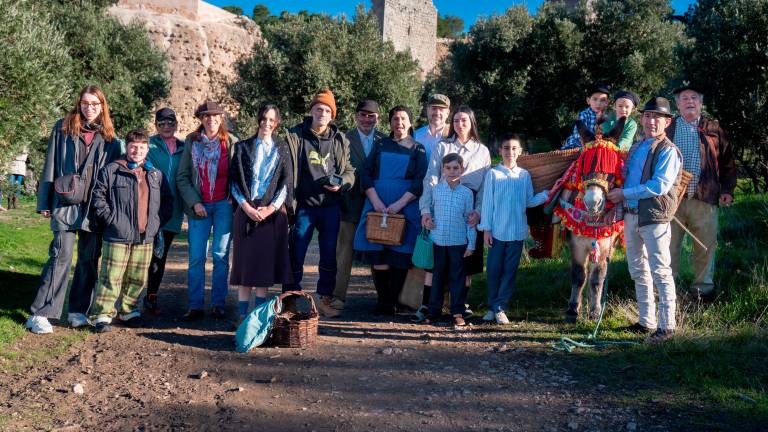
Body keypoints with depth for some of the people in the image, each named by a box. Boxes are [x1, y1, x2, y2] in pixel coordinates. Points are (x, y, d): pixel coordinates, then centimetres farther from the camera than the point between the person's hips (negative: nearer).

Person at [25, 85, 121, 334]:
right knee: (62, 255, -11)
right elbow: (50, 166, 5)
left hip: (96, 208, 3)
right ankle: (41, 313, -4)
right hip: (65, 204, -2)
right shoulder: (63, 129, 7)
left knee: (89, 259, 6)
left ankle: (78, 311, 18)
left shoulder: (109, 138, 11)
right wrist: (45, 202, 0)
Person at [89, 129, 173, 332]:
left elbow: (168, 201, 18)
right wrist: (109, 218, -8)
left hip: (145, 238, 4)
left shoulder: (156, 175, 12)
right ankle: (102, 315, 5)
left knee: (137, 279, 10)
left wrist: (157, 222, 8)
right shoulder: (111, 170, -1)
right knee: (111, 277, -3)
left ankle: (128, 311, 25)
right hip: (118, 236, -4)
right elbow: (98, 195, -2)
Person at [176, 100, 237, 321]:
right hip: (199, 205, 1)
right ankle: (195, 306, 6)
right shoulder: (191, 141, 7)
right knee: (196, 257, 0)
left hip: (224, 204, -1)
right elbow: (182, 177, 6)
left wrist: (234, 198, -7)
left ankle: (218, 305, 9)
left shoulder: (230, 141, 2)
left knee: (221, 255, 1)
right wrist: (194, 202, -5)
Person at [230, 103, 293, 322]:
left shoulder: (282, 149, 11)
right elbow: (234, 180, 4)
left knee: (266, 262, 0)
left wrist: (271, 208, -8)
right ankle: (242, 313, 2)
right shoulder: (243, 147, 10)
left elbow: (286, 181, 4)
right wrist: (246, 206, -9)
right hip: (246, 210, 0)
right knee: (245, 261, -2)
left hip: (273, 212, 0)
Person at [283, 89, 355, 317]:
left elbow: (349, 170, 13)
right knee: (296, 255, 2)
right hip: (304, 206, -2)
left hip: (331, 206, 2)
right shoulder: (295, 136, 0)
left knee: (329, 256, 9)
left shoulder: (339, 140, 6)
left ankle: (325, 300, 22)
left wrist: (341, 183, -9)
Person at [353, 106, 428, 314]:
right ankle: (383, 300, 7)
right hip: (377, 207, 2)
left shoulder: (418, 149, 7)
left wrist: (399, 204, -14)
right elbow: (366, 174, 6)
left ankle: (393, 302, 6)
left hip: (405, 209, -2)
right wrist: (376, 201, -9)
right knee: (377, 255, -3)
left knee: (399, 257, -3)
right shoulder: (380, 145, 13)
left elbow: (419, 182, -3)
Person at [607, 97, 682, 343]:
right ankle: (646, 321, 26)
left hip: (654, 217, -8)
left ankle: (666, 326, 6)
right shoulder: (635, 148, 15)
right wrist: (615, 194, 5)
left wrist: (625, 193, -17)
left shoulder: (668, 151, -9)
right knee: (638, 271, 14)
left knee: (660, 271, -3)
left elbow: (660, 186, -20)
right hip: (631, 215, 8)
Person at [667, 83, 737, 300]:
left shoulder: (713, 129, 10)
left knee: (706, 246, 6)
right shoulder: (667, 128, 8)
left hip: (705, 199, 1)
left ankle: (703, 286, 20)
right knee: (669, 246, 4)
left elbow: (727, 161, 11)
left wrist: (727, 190, 3)